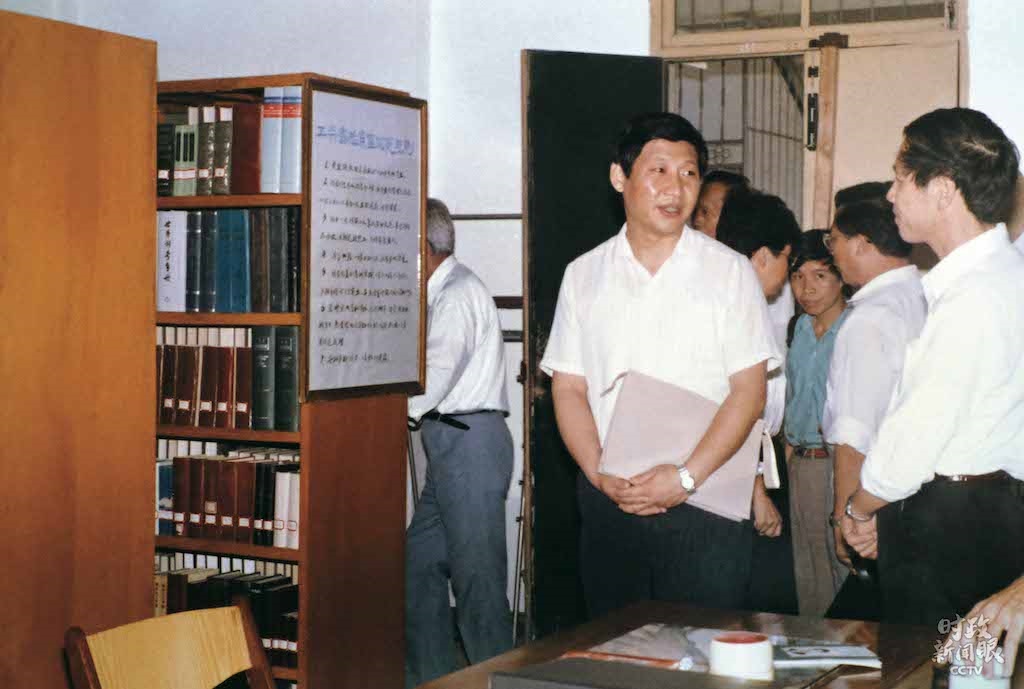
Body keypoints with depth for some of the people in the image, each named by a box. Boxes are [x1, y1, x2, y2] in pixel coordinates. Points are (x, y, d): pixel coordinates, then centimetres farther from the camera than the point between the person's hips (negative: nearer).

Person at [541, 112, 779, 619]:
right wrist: (601, 476, -9)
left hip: (705, 504, -2)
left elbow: (749, 391, -4)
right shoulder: (584, 276, 9)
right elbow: (568, 388, 6)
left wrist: (686, 477, -14)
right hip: (608, 502, 2)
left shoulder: (730, 272, 2)